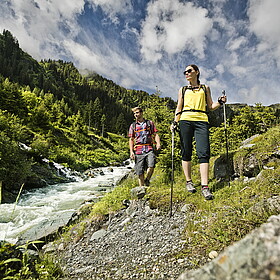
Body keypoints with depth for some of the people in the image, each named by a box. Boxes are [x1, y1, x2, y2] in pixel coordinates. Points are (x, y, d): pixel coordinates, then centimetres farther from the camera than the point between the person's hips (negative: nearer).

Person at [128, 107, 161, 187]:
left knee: (151, 166, -22)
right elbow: (131, 139, 14)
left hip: (149, 149, -1)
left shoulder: (150, 123, 14)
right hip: (138, 151, 1)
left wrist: (158, 143, -10)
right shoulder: (133, 125, 15)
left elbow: (155, 134, 10)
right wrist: (131, 151, 2)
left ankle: (147, 180, 5)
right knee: (140, 171, 1)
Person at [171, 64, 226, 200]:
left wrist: (220, 102, 1)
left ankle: (205, 187, -14)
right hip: (185, 120, 1)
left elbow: (210, 107, 20)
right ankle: (188, 182, 12)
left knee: (203, 153, -13)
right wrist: (175, 122, 4)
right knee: (186, 152, -1)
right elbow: (179, 108, 18)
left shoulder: (205, 88, 21)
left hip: (202, 121, -1)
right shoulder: (183, 90, 22)